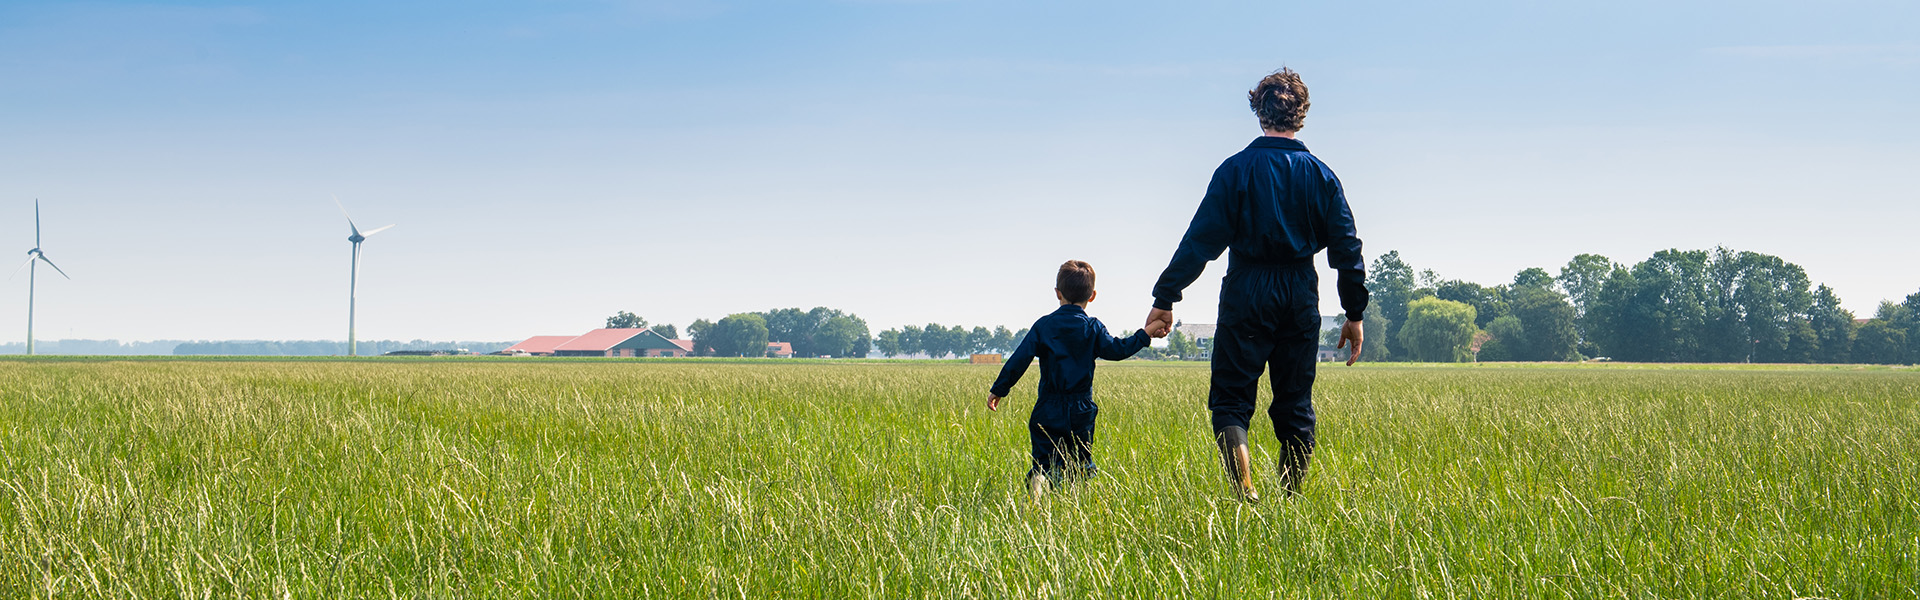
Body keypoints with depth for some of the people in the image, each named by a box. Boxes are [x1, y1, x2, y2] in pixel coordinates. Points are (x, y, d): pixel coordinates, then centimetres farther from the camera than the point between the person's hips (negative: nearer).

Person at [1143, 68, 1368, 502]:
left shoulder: (1237, 169, -5)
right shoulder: (1320, 175, 4)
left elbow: (1201, 239, -8)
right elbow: (1347, 248, 5)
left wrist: (1164, 298, -4)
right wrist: (1355, 313, 13)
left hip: (1247, 295, -3)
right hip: (1301, 296, 3)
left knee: (1230, 400, 0)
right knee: (1295, 405, 12)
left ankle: (1245, 489, -23)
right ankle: (1290, 500, 14)